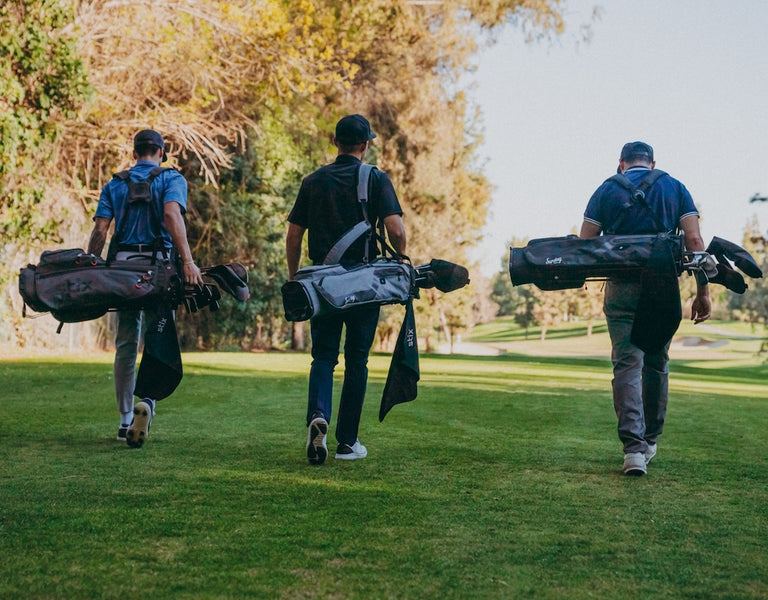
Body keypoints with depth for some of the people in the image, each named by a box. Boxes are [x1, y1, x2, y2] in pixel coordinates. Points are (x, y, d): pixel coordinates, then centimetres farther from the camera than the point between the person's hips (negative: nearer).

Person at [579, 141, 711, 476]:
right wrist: (702, 291, -1)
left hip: (622, 288, -1)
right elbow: (694, 240, -1)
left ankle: (634, 448, -15)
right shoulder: (675, 188, 10)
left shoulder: (607, 190, 7)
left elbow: (584, 244, 1)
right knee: (657, 365, 16)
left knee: (627, 365, -3)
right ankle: (650, 442, 27)